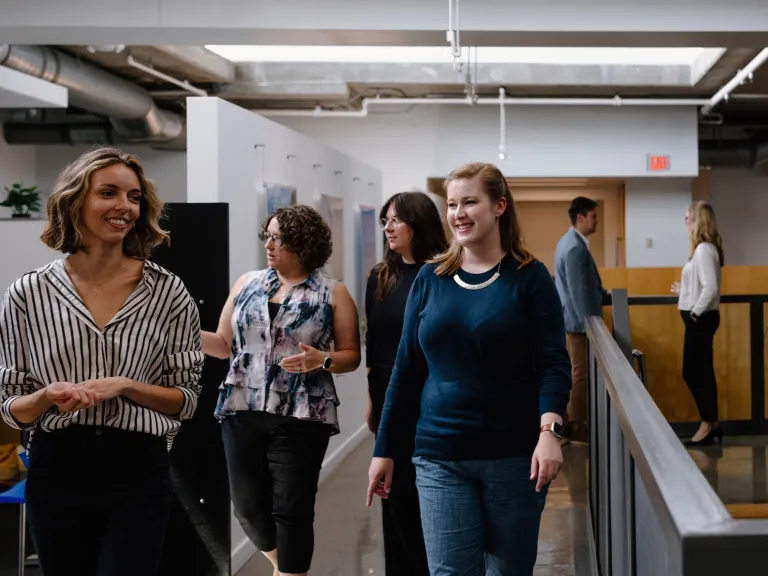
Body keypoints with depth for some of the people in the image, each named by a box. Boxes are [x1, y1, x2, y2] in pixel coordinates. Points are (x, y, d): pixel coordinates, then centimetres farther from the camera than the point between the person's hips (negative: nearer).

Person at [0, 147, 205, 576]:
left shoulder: (168, 292, -2)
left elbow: (188, 398, 1)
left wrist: (123, 386, -15)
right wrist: (48, 396, -17)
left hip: (138, 477, -1)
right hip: (56, 472, 2)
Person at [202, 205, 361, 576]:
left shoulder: (333, 294, -1)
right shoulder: (247, 283, 9)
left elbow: (351, 356, 0)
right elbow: (224, 344, 10)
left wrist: (321, 360, -19)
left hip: (301, 418, -4)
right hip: (242, 412, 4)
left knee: (291, 510, -1)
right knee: (249, 507, 9)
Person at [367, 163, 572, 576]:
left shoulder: (529, 277, -3)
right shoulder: (429, 279, 5)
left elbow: (553, 364, -10)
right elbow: (406, 371, 9)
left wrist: (549, 430, -27)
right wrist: (385, 450, 8)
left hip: (515, 456, -2)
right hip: (439, 458, 2)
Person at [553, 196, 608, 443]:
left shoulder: (569, 241, 11)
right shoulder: (576, 247, -22)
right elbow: (579, 290, -24)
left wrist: (605, 294, 17)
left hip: (572, 318, 10)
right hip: (579, 319, -10)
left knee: (577, 372, 16)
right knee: (581, 374, -2)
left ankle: (572, 421, 23)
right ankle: (576, 426, 5)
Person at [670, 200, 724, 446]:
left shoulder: (704, 250, -18)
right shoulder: (704, 249, 12)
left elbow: (711, 288, -24)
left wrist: (695, 312, -17)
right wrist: (684, 292, 16)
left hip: (701, 318, -10)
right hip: (700, 318, 10)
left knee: (694, 372, -3)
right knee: (700, 372, 12)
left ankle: (709, 424, 5)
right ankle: (711, 424, 18)